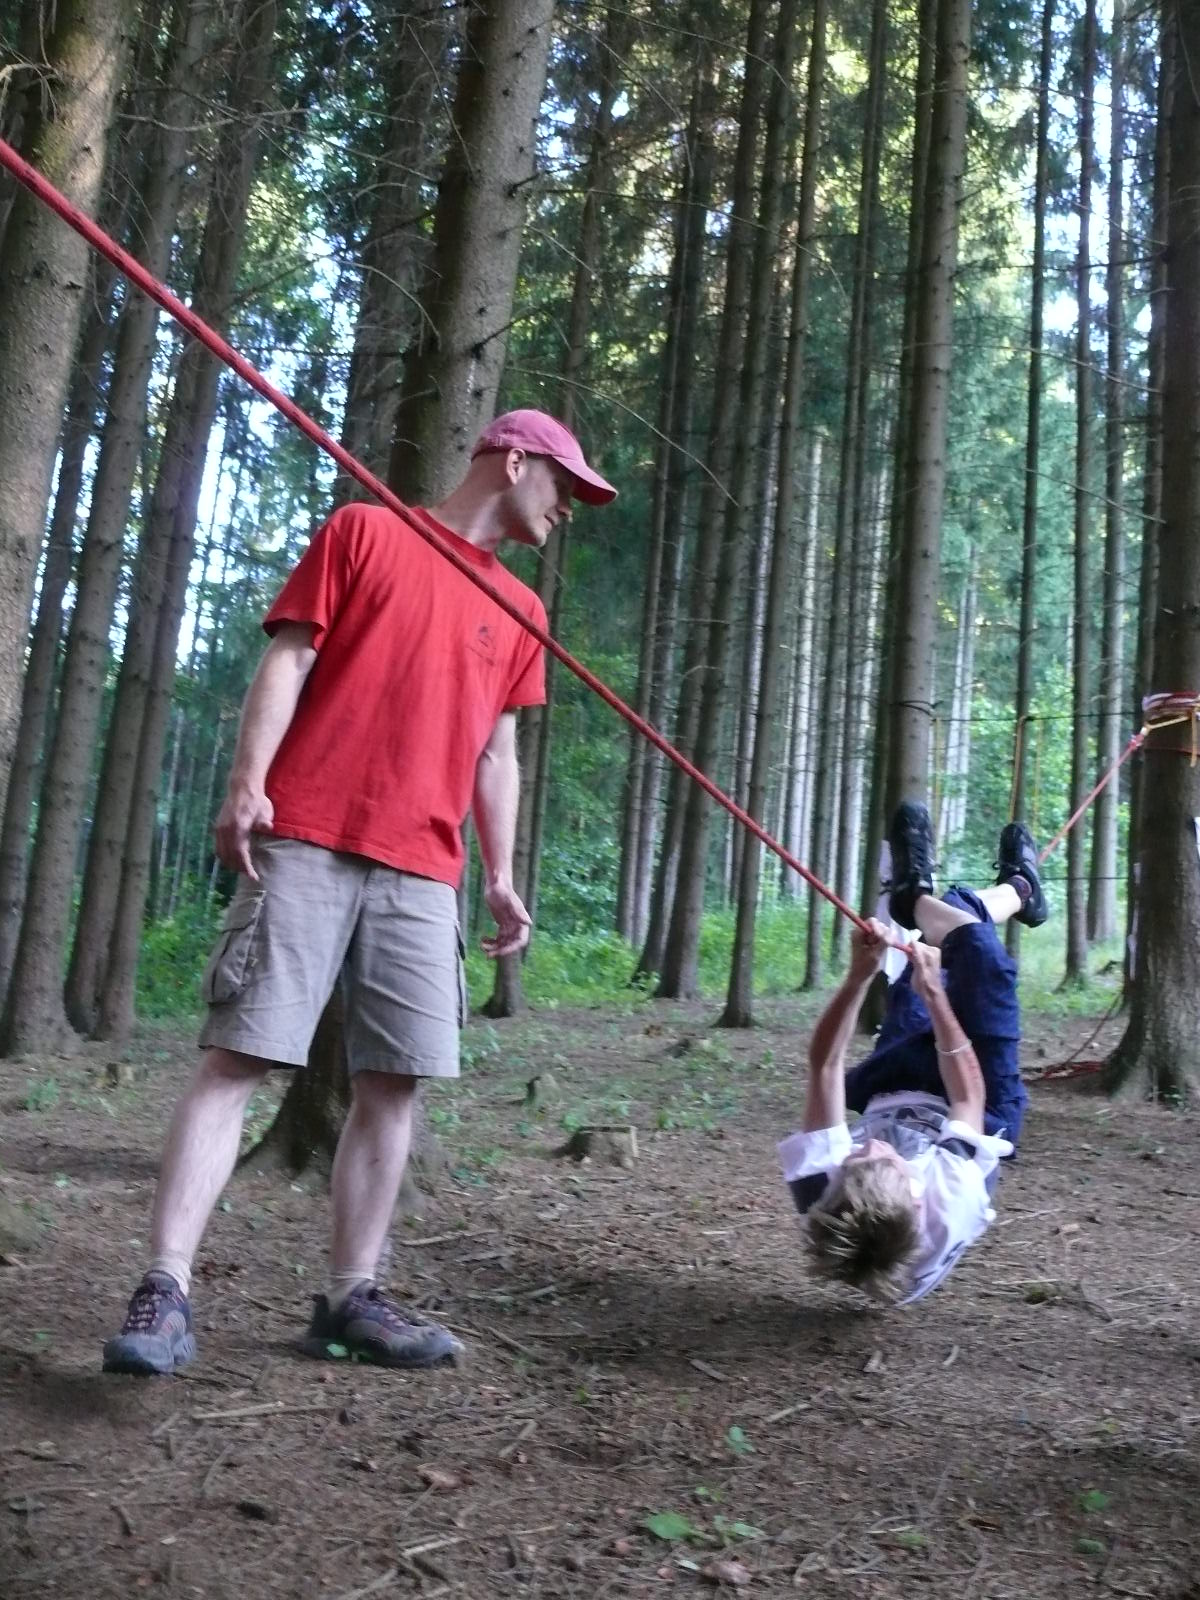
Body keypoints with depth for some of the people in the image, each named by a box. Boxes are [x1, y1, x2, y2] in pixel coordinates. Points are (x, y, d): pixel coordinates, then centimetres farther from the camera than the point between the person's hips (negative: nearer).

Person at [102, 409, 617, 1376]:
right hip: (307, 844, -5)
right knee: (238, 1057, -7)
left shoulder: (519, 611, 21)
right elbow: (288, 660, 1)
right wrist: (247, 782, -12)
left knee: (394, 1082, 1)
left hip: (424, 873, 5)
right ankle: (165, 1292, -6)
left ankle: (352, 1298, 10)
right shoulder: (363, 533, 8)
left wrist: (501, 878, 15)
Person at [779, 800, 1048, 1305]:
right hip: (977, 1112, -2)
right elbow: (969, 1096, -31)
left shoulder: (819, 1197, -41)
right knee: (970, 938, -8)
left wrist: (858, 976, -40)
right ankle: (1017, 889, 27)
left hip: (888, 1096, 2)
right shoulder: (952, 1206, -46)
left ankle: (917, 897, 44)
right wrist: (934, 993, -31)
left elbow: (824, 1068, -33)